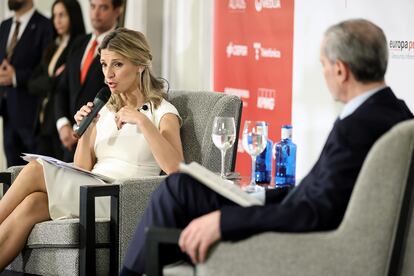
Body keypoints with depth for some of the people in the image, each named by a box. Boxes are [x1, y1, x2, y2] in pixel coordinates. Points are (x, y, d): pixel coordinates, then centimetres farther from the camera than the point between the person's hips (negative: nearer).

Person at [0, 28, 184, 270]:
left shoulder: (163, 112, 2)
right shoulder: (106, 110, 20)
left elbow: (175, 167, -17)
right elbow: (81, 170, 16)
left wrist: (142, 121, -18)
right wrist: (85, 132, 0)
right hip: (88, 192, 6)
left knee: (35, 170, -22)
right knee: (31, 204, -28)